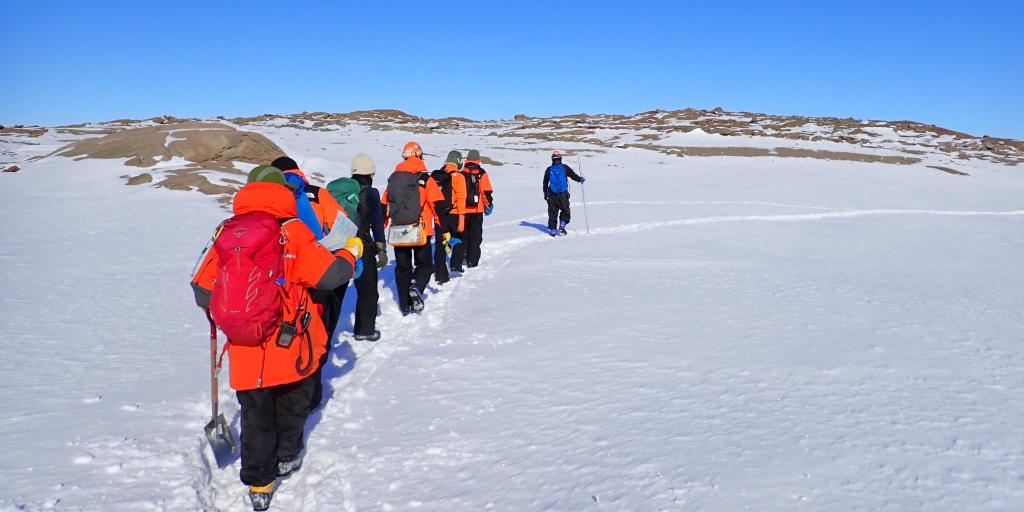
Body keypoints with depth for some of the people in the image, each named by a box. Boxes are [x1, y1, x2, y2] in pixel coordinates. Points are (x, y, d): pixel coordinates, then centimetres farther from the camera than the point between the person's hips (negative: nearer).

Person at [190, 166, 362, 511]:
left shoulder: (225, 234, -1)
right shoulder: (291, 232, -11)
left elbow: (202, 294, 3)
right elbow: (330, 275, -11)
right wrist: (350, 253, 9)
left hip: (245, 356, 2)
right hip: (291, 350, -2)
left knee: (256, 417, 19)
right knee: (293, 404, 26)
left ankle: (259, 484, 25)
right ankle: (287, 457, 43)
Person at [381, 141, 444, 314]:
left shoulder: (393, 179, 8)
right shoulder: (425, 179, -5)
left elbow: (383, 207, 11)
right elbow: (438, 206, -10)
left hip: (397, 233, 4)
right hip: (420, 232, -3)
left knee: (402, 268, 14)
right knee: (425, 265, 10)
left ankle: (405, 305, 15)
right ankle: (416, 288, -19)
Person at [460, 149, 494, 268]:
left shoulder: (461, 173, -1)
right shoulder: (481, 174, -6)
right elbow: (487, 192, -6)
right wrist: (489, 205, 7)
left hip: (462, 210, 2)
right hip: (477, 210, -2)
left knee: (463, 235, 17)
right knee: (475, 236, 6)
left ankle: (463, 257, 20)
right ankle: (472, 261, 3)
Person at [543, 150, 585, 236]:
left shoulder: (548, 170, 2)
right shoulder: (565, 168, -5)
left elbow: (545, 183, 10)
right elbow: (573, 175, 0)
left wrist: (545, 193, 22)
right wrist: (581, 179, 19)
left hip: (552, 195, 2)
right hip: (563, 195, -2)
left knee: (552, 212, 9)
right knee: (565, 211, 14)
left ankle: (552, 229, 8)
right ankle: (562, 226, 0)